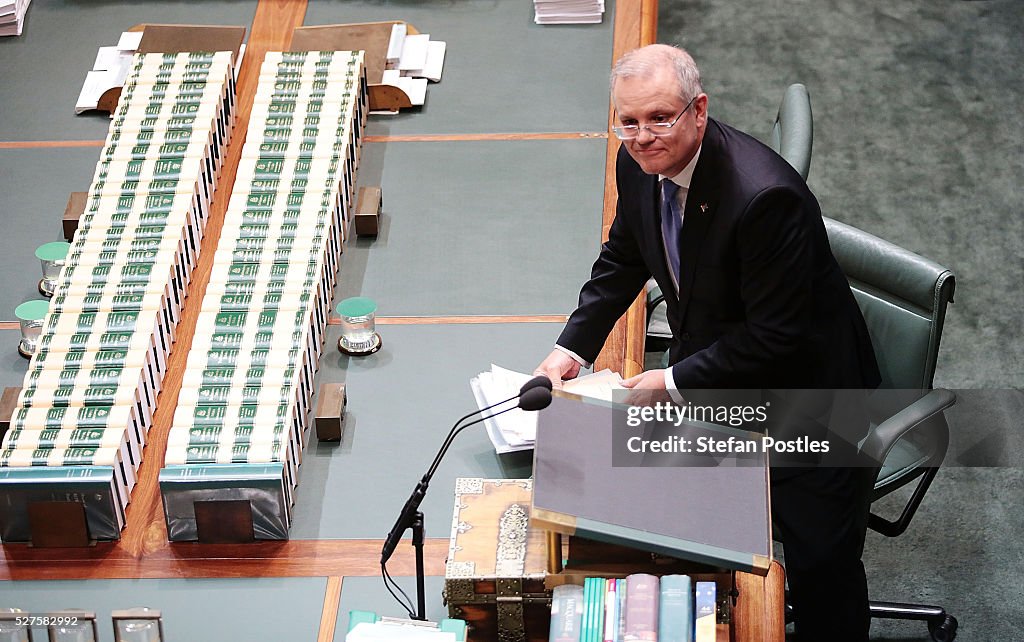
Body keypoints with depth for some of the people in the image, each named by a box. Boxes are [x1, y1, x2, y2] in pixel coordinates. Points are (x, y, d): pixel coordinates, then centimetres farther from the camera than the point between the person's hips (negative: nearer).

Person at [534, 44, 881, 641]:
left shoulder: (764, 196, -35)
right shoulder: (641, 164, -11)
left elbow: (777, 338, -29)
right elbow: (624, 259, 8)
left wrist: (676, 382, -24)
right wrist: (572, 347, -3)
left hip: (803, 393, -7)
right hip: (712, 379, 7)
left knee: (821, 564, 4)